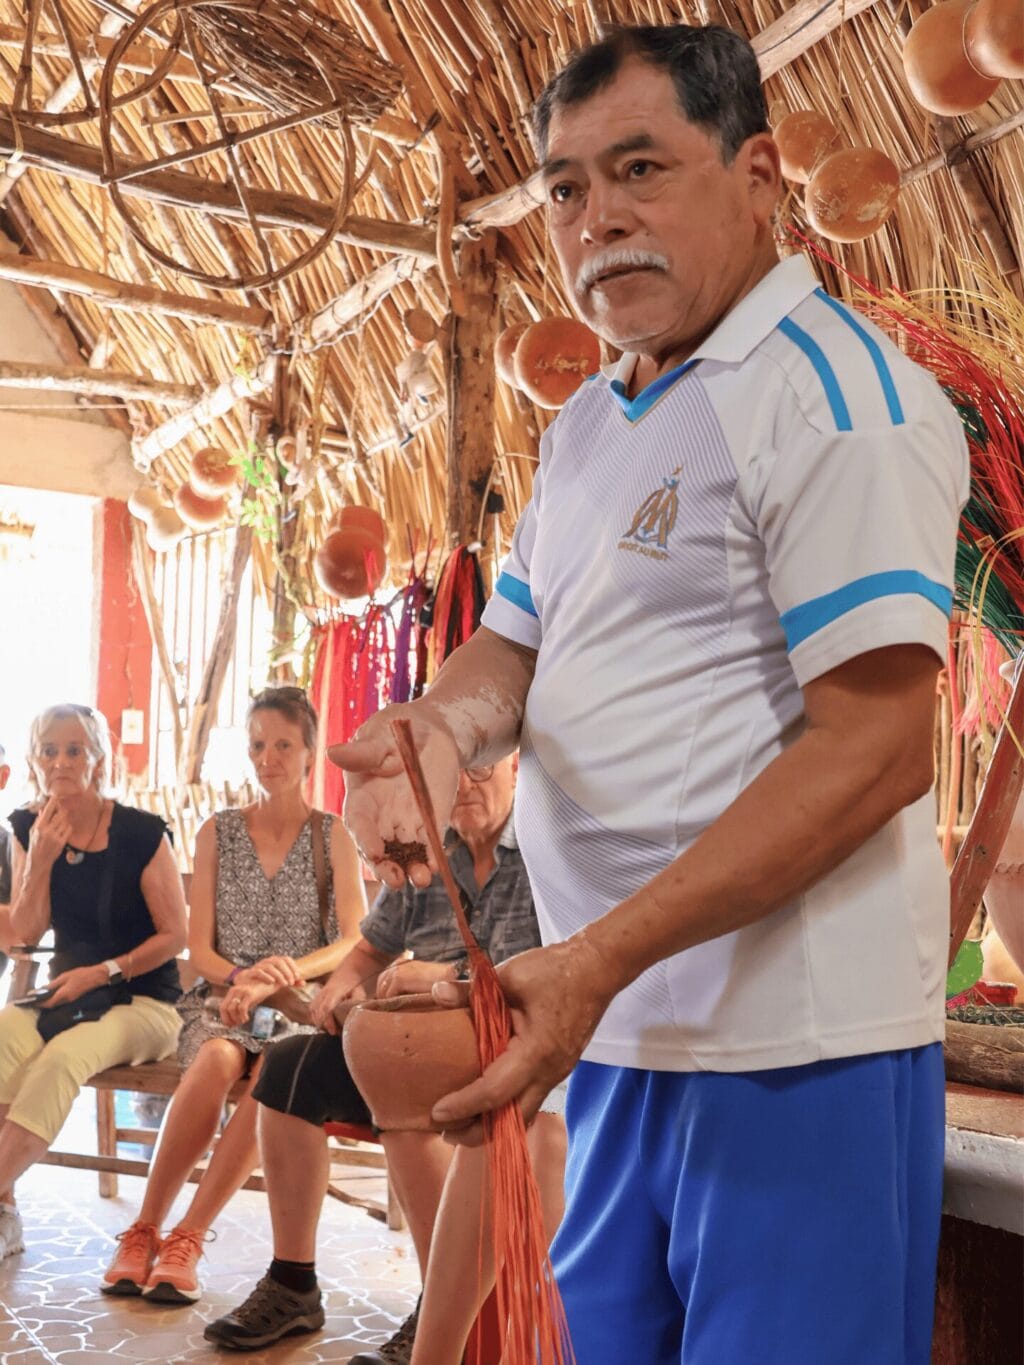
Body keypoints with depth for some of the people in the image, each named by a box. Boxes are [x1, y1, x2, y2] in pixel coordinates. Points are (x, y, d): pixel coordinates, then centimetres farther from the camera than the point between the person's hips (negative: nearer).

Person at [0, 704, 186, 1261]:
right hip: (68, 993, 4)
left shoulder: (141, 834, -12)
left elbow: (175, 935, -7)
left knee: (62, 1056, -35)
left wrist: (102, 972, -16)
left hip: (144, 1000, -4)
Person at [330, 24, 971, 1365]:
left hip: (792, 1049, -8)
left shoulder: (835, 393, -14)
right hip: (614, 1026, 8)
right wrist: (439, 724, -11)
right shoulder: (585, 424, 14)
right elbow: (516, 640, 14)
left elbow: (873, 753, -20)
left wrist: (598, 957, -23)